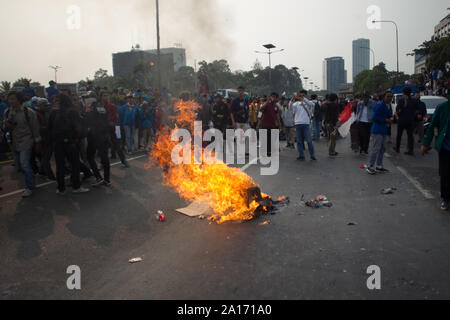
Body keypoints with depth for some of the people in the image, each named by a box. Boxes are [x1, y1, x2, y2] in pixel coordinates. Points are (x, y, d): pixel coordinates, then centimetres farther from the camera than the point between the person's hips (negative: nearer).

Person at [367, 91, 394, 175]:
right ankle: (370, 167, -1)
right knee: (376, 148, -9)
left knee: (382, 148, 13)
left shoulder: (388, 106, 14)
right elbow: (374, 118, -19)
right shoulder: (380, 105, -15)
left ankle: (379, 166, 22)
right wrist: (385, 120, -17)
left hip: (383, 130, 10)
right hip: (377, 130, -10)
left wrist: (390, 119, 1)